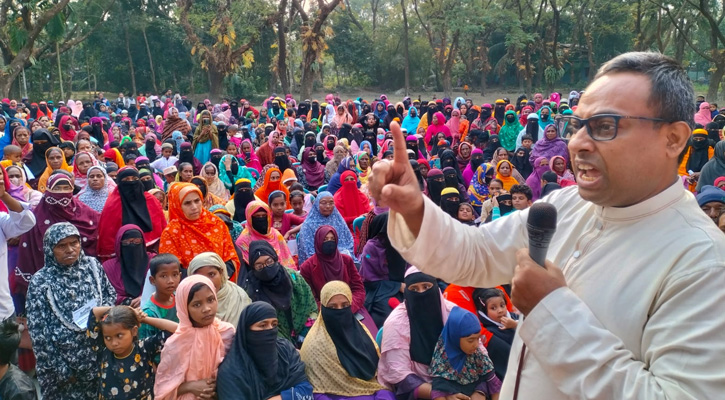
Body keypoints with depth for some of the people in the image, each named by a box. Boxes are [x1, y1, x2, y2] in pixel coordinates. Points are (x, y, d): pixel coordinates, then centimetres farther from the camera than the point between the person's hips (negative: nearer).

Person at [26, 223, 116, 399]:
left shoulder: (92, 265, 0)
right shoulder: (41, 282, -11)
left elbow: (110, 294, 14)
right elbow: (38, 331, -9)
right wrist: (60, 368, -9)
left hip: (98, 353, 3)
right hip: (63, 359, -3)